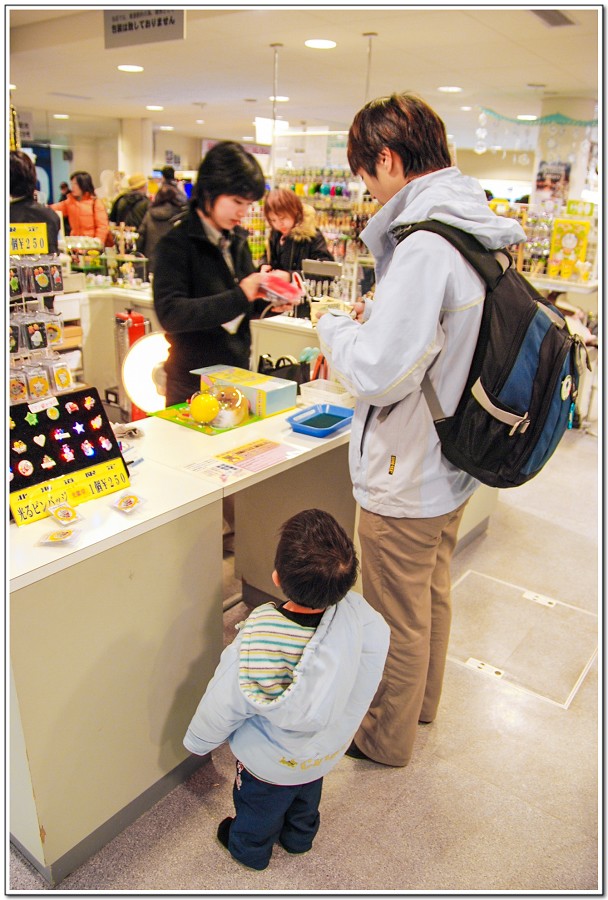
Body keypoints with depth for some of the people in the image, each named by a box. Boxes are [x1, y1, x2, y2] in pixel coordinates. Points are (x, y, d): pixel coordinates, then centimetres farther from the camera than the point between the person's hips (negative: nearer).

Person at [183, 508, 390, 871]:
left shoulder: (254, 646, -42)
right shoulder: (362, 618, -35)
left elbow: (222, 709, -24)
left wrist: (197, 741, -3)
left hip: (271, 763, -3)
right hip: (329, 751, 3)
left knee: (259, 808, 31)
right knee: (307, 796, 36)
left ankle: (251, 850, 59)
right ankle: (299, 837, 63)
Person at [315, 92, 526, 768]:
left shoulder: (424, 246, -27)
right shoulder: (479, 231, 3)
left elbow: (378, 372, -32)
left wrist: (332, 327, -12)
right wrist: (381, 315, 4)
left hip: (405, 483, -9)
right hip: (452, 466, 9)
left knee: (398, 622, 13)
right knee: (432, 593, 27)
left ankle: (385, 737, 38)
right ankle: (422, 699, 52)